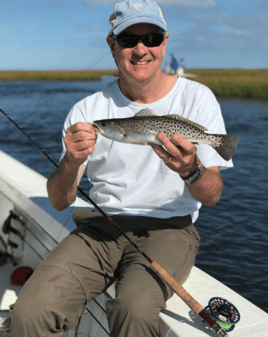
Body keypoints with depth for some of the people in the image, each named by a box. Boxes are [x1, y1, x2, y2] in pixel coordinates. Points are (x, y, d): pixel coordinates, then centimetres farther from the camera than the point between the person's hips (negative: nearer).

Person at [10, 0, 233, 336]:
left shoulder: (196, 98, -1)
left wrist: (190, 170, -28)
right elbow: (58, 201, -1)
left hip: (168, 227, -1)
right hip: (100, 226, 2)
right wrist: (71, 163, -23)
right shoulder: (87, 110, 2)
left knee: (134, 310, -32)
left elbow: (212, 196, -4)